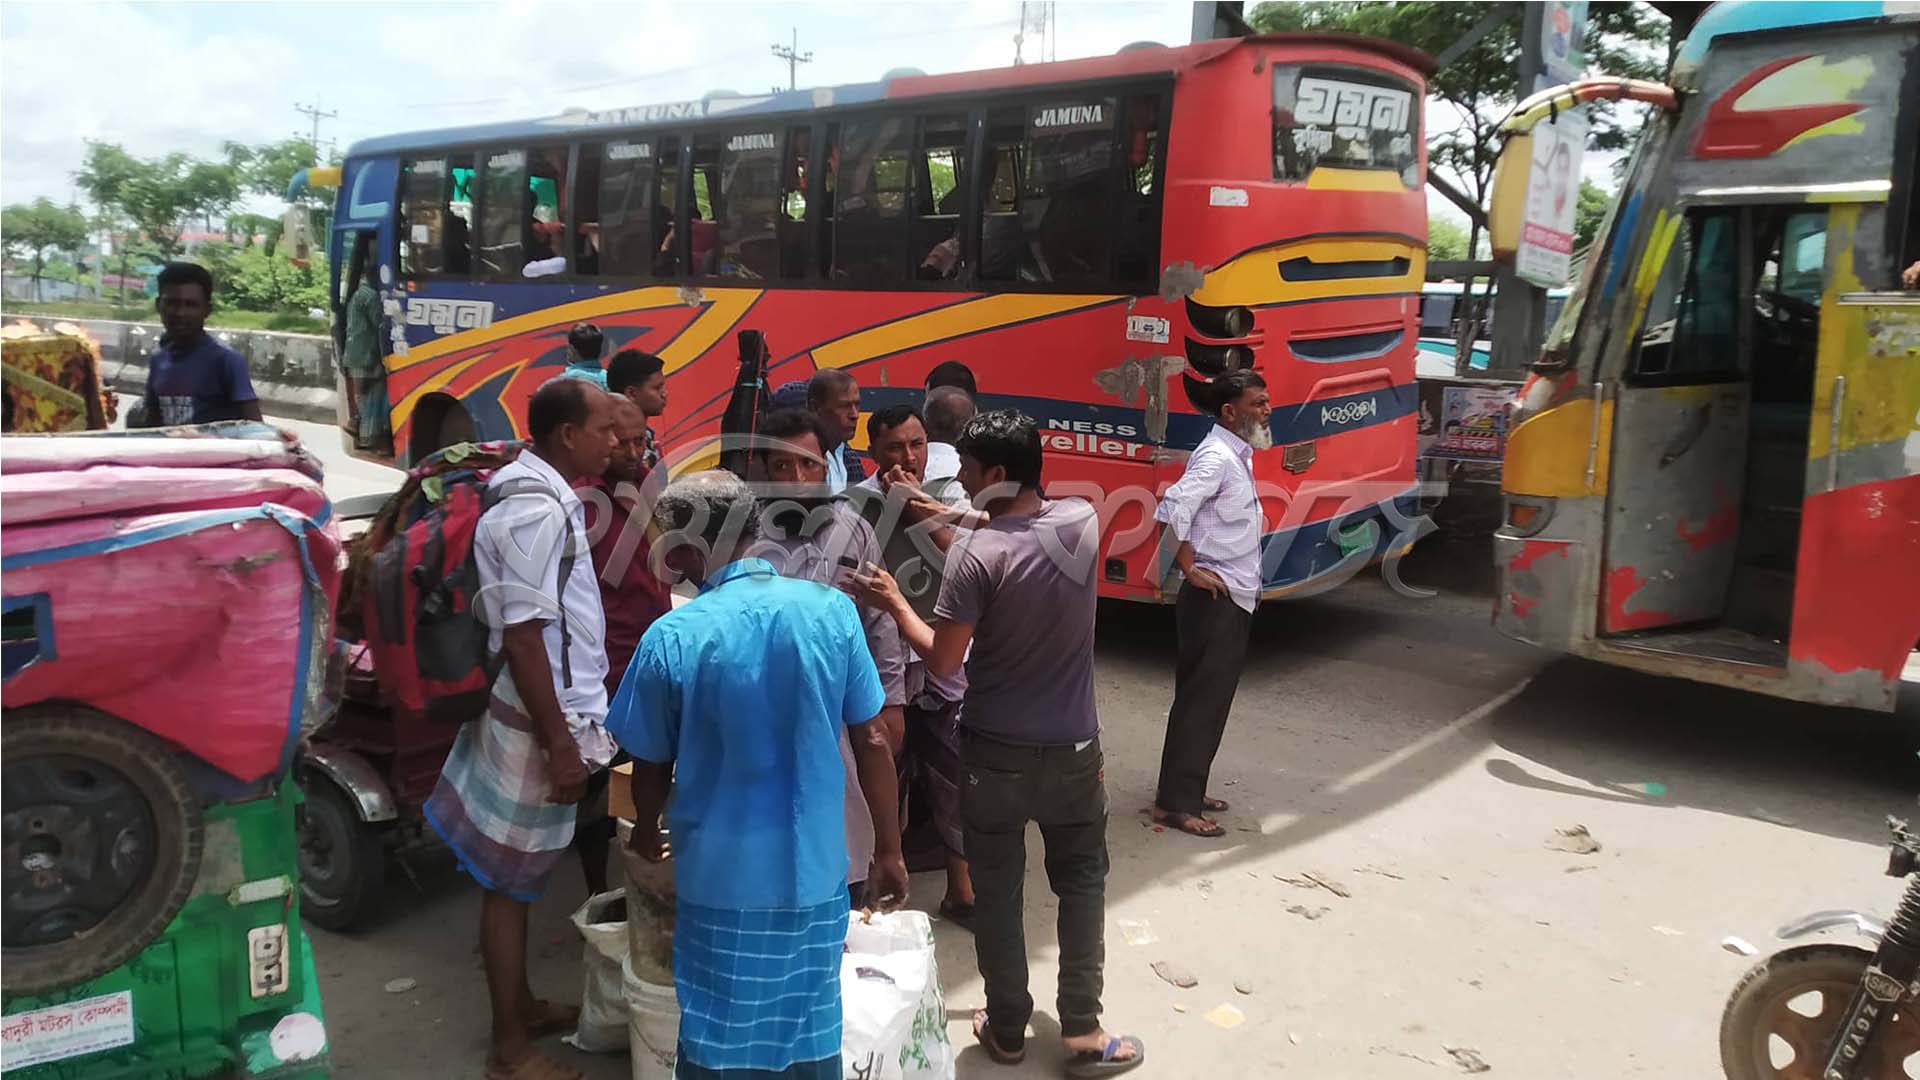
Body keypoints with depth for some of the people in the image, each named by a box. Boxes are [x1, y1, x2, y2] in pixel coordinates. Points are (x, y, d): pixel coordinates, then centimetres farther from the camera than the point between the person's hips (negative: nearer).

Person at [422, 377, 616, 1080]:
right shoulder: (536, 511, -20)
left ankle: (521, 1005, 34)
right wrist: (559, 743, -21)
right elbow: (522, 637, -23)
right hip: (540, 721, -9)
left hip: (553, 710, 9)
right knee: (512, 878, 2)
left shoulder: (546, 498, 10)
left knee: (519, 871, 19)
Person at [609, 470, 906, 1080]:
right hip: (816, 871, 2)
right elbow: (872, 743, -4)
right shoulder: (831, 610, -9)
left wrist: (646, 833, 21)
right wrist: (890, 852, 8)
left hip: (721, 877, -2)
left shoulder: (672, 638, -14)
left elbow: (652, 767, -1)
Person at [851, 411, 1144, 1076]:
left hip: (996, 753, -3)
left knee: (996, 892, 14)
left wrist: (894, 603, 0)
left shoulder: (978, 555, -21)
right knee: (1081, 883, 19)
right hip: (1073, 748, 4)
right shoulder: (1082, 521, -6)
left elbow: (943, 661, -14)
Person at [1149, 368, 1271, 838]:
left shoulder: (1238, 455, 14)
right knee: (1201, 700, -5)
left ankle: (1188, 789, 25)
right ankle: (1175, 803, 1)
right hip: (1213, 600, -10)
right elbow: (1172, 510, -29)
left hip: (1234, 600, 10)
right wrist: (1191, 569, -21)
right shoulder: (1216, 456, -16)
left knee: (1211, 698, 15)